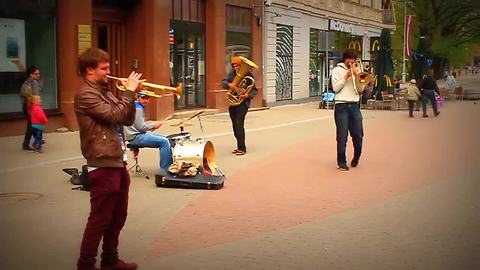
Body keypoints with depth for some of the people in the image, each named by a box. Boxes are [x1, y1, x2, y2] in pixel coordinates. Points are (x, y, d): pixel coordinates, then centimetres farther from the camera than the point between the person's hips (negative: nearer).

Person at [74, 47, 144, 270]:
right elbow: (114, 116, -22)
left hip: (118, 162, 10)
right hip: (103, 165, -10)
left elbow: (127, 120, 14)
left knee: (118, 216, 17)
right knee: (100, 219, -2)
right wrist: (129, 92, -14)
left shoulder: (104, 92, 16)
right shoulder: (85, 95, -13)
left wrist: (130, 95, 1)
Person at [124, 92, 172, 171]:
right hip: (135, 137, -11)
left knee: (166, 139, 14)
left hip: (139, 134, 11)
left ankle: (171, 165, 21)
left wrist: (153, 126, 7)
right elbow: (141, 127, -20)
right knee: (164, 141, -20)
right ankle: (164, 170, -16)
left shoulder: (140, 107, 17)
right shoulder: (137, 108, -16)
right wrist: (153, 125, -5)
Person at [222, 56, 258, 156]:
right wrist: (229, 85, -26)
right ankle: (240, 146, 22)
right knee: (235, 125, 10)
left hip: (243, 103, -6)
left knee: (239, 124, -15)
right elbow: (223, 82, -4)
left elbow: (255, 90, -5)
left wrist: (248, 95, -25)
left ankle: (242, 148, -10)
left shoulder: (248, 75, -7)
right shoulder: (232, 73, 4)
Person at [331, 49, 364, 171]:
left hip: (354, 106, 4)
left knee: (358, 135, 2)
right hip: (341, 106, -3)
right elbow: (335, 88, -4)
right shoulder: (337, 70, 5)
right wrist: (346, 77, -9)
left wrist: (356, 75, -4)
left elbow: (360, 89, 8)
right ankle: (341, 162, 7)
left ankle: (356, 157, 24)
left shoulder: (356, 70, 16)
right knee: (342, 136, -3)